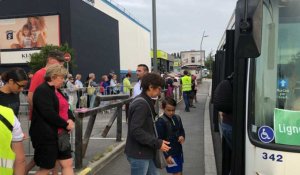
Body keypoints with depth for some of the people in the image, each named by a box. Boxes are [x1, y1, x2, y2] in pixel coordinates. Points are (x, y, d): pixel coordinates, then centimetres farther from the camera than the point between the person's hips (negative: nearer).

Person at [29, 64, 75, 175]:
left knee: (67, 163, 9)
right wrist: (66, 125, -15)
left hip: (60, 135, 9)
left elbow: (65, 108, 16)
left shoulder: (57, 91, 14)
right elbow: (49, 114, -24)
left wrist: (71, 119, -6)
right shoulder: (42, 90, -15)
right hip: (46, 136, -9)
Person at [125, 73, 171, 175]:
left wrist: (157, 141, 13)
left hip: (144, 152, 10)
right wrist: (157, 143, -24)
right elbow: (136, 130, -27)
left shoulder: (144, 101, 10)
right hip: (138, 154, -10)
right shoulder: (141, 104, -21)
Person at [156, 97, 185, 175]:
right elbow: (160, 140, -16)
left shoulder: (177, 118, 3)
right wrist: (166, 155, -18)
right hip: (170, 153, -7)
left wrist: (182, 136, -7)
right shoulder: (161, 121, -18)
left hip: (179, 151, 7)